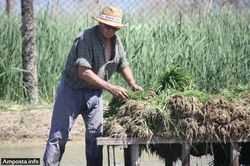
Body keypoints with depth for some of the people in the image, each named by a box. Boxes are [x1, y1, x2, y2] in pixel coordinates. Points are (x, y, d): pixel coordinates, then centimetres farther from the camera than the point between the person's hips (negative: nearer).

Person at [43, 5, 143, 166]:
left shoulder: (116, 40, 1)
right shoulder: (86, 38, -23)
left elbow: (123, 65, 14)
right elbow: (84, 72, -30)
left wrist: (133, 84, -4)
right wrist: (110, 87, -32)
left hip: (94, 93, 7)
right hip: (72, 90, -7)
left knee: (95, 135, 6)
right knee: (59, 135, -6)